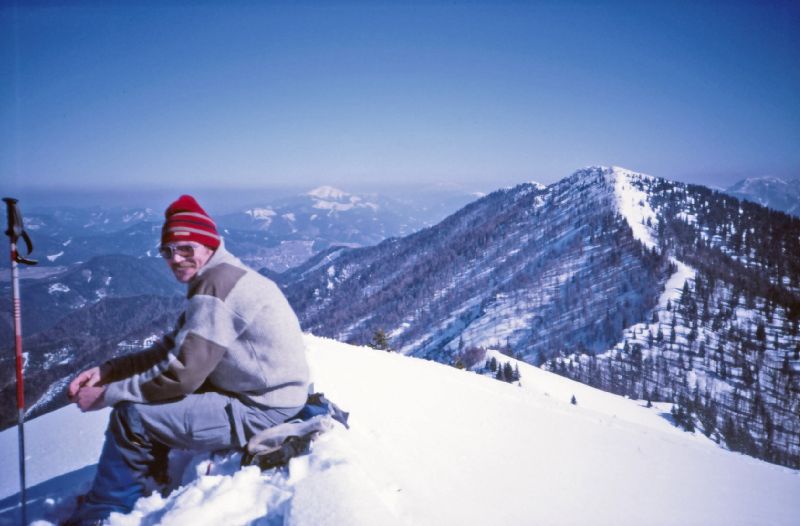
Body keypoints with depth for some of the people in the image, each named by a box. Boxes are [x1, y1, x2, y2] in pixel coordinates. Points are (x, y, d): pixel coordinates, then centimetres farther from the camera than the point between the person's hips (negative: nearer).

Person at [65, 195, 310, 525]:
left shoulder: (216, 284, -20)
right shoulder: (219, 278, 12)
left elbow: (180, 375, -21)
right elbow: (171, 353, 14)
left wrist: (107, 395, -10)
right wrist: (105, 371, 4)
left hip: (260, 411, -10)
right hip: (254, 393, 10)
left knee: (131, 417, -11)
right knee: (150, 401, 16)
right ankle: (149, 489, 28)